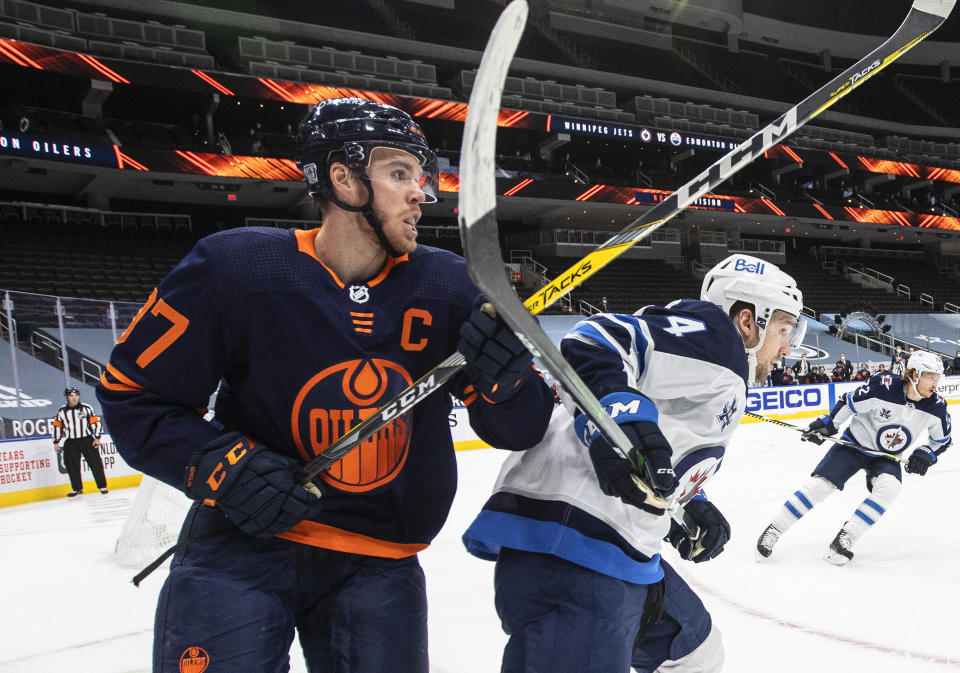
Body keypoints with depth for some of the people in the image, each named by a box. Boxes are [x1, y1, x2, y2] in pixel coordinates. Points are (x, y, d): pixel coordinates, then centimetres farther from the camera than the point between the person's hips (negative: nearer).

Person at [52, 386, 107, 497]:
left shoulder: (86, 408, -1)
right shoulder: (61, 411, 5)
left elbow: (96, 422, 1)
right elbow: (57, 427, 13)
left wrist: (97, 438, -5)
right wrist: (56, 442, 10)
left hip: (87, 440, -2)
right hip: (70, 442, 2)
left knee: (95, 463, -5)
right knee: (72, 466, 0)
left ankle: (102, 486, 2)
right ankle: (77, 489, 13)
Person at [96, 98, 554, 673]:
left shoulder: (448, 286, -5)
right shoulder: (234, 269, -14)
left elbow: (521, 430, -4)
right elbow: (133, 392, -5)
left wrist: (505, 374, -27)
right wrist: (221, 466, -19)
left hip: (380, 557, 3)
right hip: (245, 540, -2)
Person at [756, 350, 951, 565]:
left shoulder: (936, 407, -13)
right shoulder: (884, 385, -25)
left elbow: (942, 440, 4)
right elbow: (850, 403, -11)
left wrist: (926, 454, -12)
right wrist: (828, 424, -14)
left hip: (886, 458, 3)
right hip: (855, 444, -3)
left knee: (889, 487, -28)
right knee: (820, 485, -12)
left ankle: (845, 538, -20)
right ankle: (773, 531, -1)